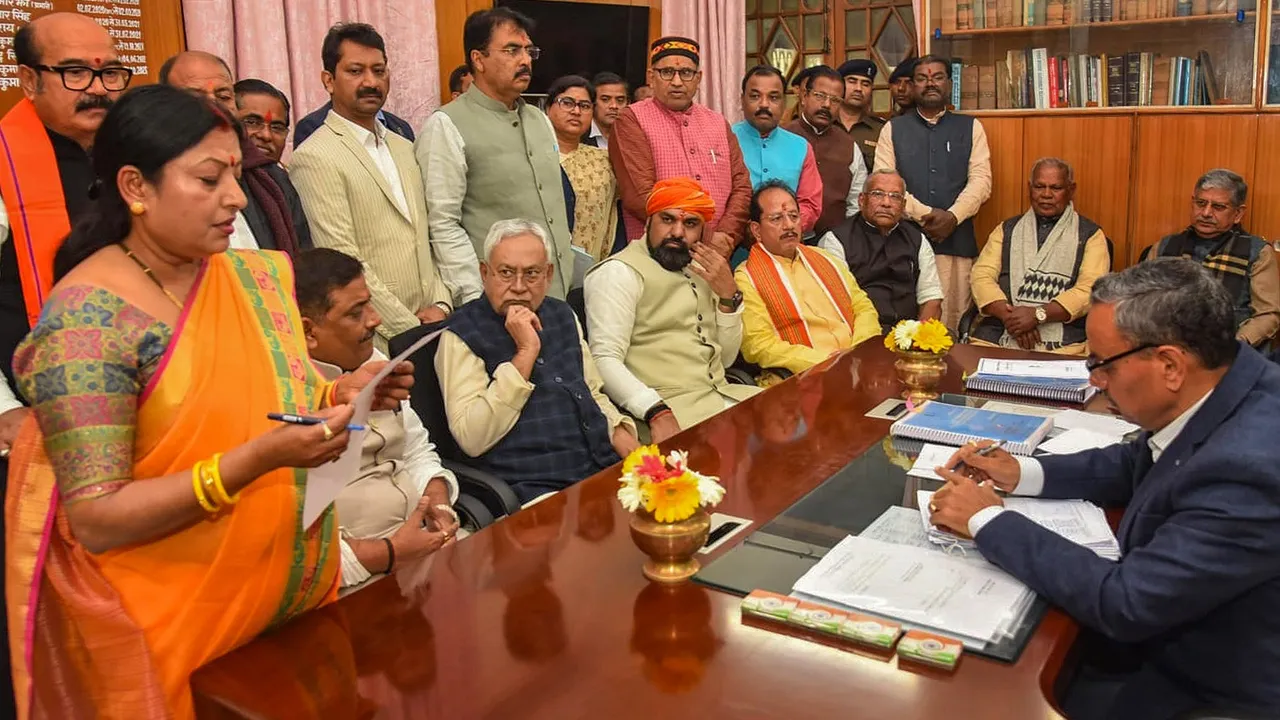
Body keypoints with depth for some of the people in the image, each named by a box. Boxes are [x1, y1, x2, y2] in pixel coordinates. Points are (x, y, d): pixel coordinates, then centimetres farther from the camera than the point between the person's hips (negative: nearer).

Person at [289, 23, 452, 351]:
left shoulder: (403, 148, 13)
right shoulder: (315, 158, -10)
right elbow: (343, 263, -15)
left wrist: (441, 304, -1)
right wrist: (409, 328, -13)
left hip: (429, 326, 6)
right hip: (373, 342, -6)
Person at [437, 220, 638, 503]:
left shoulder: (562, 315, 17)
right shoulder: (462, 334, -4)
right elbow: (471, 439, -16)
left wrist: (626, 442, 7)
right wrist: (525, 353, -16)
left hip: (605, 468, 7)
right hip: (538, 487, -6)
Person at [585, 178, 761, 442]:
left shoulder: (700, 272, 18)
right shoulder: (619, 272, -5)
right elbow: (605, 360, -17)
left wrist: (728, 295, 4)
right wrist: (657, 413, -30)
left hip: (721, 394, 8)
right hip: (665, 407, -8)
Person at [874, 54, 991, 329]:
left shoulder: (970, 127, 14)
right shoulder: (893, 129, 12)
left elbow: (981, 180, 4)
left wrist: (952, 217, -12)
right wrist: (924, 215, -10)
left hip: (956, 240, 1)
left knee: (952, 322, -3)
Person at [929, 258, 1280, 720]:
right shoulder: (1229, 383, -9)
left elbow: (1123, 603, -31)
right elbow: (1139, 464, 10)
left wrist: (988, 520, -22)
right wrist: (1022, 473, -3)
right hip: (1166, 625, 7)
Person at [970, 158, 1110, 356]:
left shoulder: (1090, 235, 12)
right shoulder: (1007, 230, 20)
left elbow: (1089, 289, -1)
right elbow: (981, 276, 6)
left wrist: (1038, 314, -14)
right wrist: (1009, 315, -11)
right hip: (998, 335, 2)